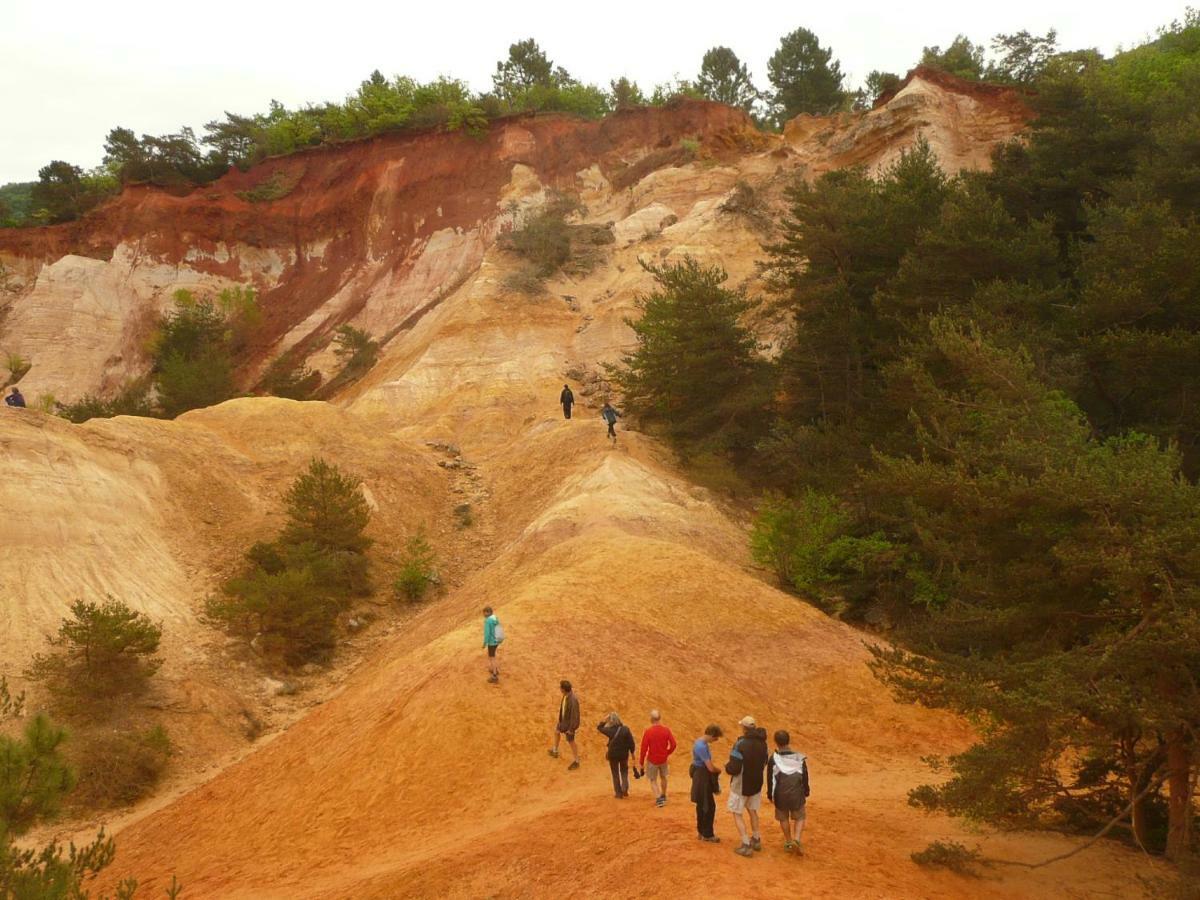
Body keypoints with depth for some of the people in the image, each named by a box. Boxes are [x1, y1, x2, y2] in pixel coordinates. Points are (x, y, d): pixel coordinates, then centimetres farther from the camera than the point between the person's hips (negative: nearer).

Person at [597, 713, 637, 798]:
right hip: (624, 754, 1)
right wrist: (632, 752, 5)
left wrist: (604, 720, -5)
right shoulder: (626, 729, -15)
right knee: (624, 771, 24)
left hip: (613, 755, -1)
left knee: (615, 773, 15)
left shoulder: (610, 730, -17)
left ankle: (619, 793, 19)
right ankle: (625, 788, 7)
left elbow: (599, 727, 1)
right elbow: (631, 742, -9)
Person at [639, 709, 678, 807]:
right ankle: (663, 796, 39)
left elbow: (644, 748, -15)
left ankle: (658, 799, -2)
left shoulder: (648, 732, -19)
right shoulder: (666, 730, -11)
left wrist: (641, 761, -3)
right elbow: (673, 744, -8)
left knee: (653, 780, 11)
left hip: (652, 760, -3)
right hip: (663, 759, 3)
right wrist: (667, 753, 11)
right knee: (663, 777, 25)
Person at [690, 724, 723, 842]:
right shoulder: (701, 746, -27)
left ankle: (701, 831, 30)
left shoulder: (703, 743, 5)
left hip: (701, 776, 10)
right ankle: (707, 834, 10)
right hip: (702, 778, -10)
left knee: (702, 805, 19)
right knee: (709, 806, 0)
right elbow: (711, 768, -25)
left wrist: (715, 769, -3)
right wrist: (719, 770, -5)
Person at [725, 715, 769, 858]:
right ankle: (756, 840, 35)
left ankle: (746, 845, 3)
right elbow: (764, 763, 9)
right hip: (757, 784, 6)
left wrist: (727, 767, -4)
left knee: (737, 814, 7)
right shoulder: (762, 743, -4)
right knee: (752, 810, 25)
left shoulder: (741, 744, -25)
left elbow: (734, 769, -26)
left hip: (741, 785, -6)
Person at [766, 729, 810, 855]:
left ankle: (788, 842, 27)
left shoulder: (773, 759, -12)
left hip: (780, 795, 0)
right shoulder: (800, 758, -7)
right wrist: (805, 794, 15)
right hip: (797, 794, 0)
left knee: (783, 818, 20)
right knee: (799, 818, 15)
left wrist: (770, 795, 8)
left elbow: (770, 779, -5)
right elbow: (805, 778, 1)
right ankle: (796, 839, -5)